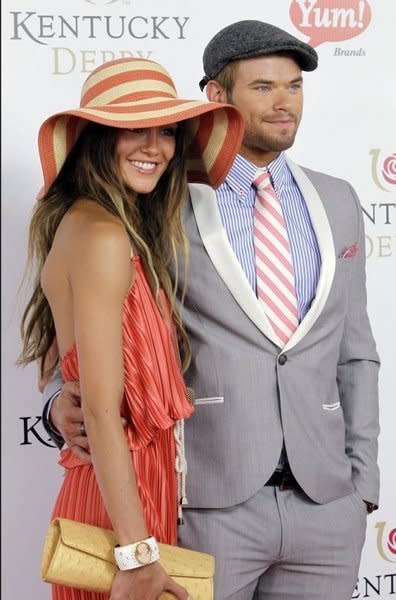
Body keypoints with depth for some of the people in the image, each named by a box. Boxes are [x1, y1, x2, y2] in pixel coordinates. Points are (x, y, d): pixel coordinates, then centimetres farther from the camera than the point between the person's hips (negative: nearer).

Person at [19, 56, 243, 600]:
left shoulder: (133, 230, 11)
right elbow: (102, 412, -21)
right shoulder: (101, 233, -18)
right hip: (121, 499, -9)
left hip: (148, 488, 9)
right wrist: (137, 554, -20)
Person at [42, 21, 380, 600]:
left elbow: (353, 352, 12)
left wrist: (362, 482, 8)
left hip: (326, 503, 4)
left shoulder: (337, 201, 9)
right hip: (209, 503, -3)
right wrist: (65, 401, -16)